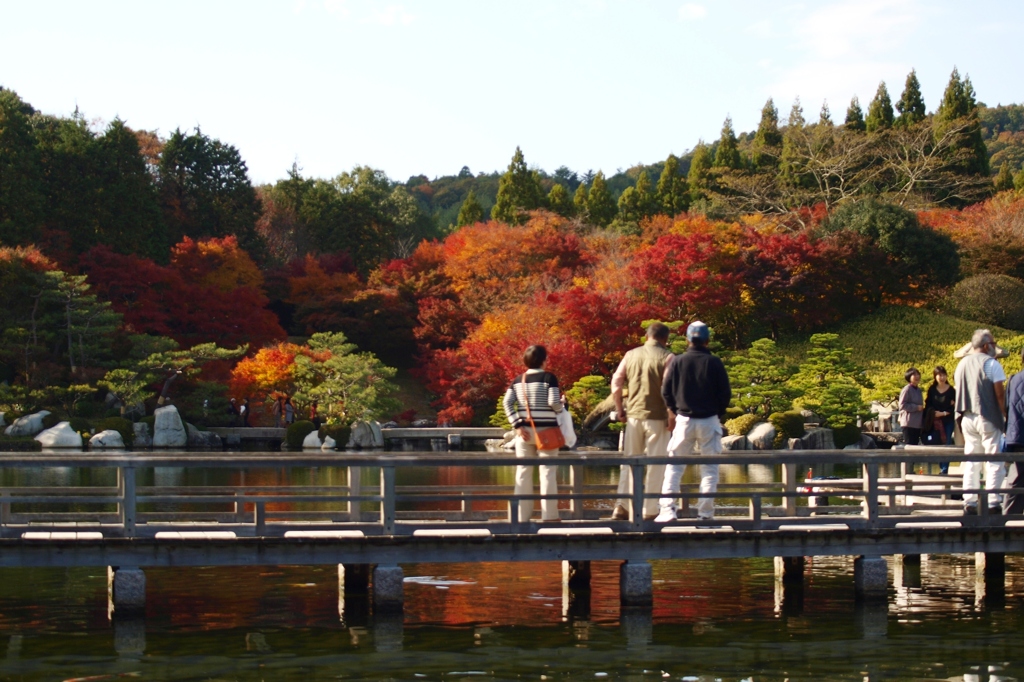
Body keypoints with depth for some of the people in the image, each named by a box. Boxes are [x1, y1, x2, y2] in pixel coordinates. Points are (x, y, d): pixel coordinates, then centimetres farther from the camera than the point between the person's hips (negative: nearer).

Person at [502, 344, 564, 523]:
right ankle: (549, 514, -1)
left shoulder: (517, 380, 8)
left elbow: (507, 403, -1)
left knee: (523, 472, 7)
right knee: (547, 471, 0)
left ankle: (522, 515, 8)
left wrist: (518, 425, -4)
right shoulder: (549, 377, -6)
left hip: (525, 431, 4)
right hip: (546, 430, -4)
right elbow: (554, 402, -15)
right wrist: (561, 406, 7)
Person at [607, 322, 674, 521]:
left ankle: (621, 506, 1)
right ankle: (649, 510, 4)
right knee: (656, 465, 4)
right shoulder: (666, 357, -7)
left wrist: (619, 409, 14)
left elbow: (616, 383, 4)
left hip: (633, 415, 4)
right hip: (657, 417, -4)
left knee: (629, 462, 11)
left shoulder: (631, 355, 6)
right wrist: (671, 415, -7)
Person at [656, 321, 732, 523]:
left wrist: (673, 411, 18)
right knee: (709, 468, 7)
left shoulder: (677, 361, -2)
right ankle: (706, 512, 4)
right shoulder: (714, 363, -5)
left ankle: (667, 510, -5)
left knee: (674, 466, 6)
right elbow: (726, 394, -2)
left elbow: (666, 391, 1)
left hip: (684, 420, 1)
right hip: (709, 421, -1)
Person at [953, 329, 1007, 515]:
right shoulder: (991, 364, -10)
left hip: (967, 418, 6)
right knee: (994, 460, -1)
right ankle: (992, 503, -6)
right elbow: (1000, 394, -13)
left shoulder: (961, 364, 10)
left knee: (971, 462, 10)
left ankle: (969, 503, 7)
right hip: (988, 418, -6)